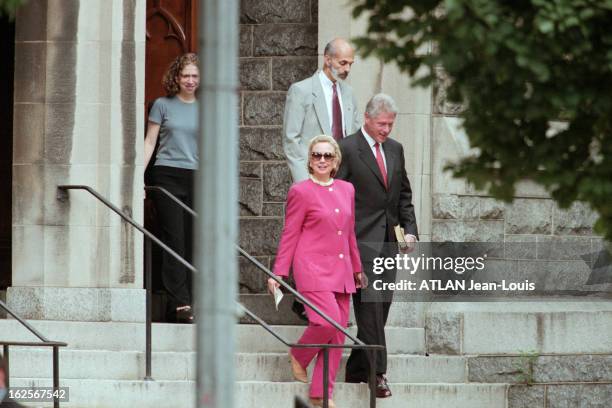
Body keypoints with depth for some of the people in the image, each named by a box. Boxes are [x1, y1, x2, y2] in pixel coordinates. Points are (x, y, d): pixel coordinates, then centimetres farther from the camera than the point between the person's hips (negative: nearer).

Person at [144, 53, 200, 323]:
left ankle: (176, 309, 4)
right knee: (174, 240, -10)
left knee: (191, 244, 0)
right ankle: (180, 303, -15)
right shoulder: (163, 105, 5)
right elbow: (150, 142, 6)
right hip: (167, 177, -3)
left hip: (196, 179, 3)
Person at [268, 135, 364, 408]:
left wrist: (357, 269, 25)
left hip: (341, 272, 6)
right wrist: (278, 273, -5)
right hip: (313, 269, -6)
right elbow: (289, 235, -1)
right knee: (328, 321, -22)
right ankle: (298, 356, 7)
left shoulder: (347, 190, 14)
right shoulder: (301, 192, -2)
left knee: (338, 334, 1)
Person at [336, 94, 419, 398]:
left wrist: (410, 230, 7)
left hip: (388, 240, 7)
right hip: (361, 239, -7)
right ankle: (376, 372, -12)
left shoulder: (395, 149, 14)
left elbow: (404, 195, 20)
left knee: (381, 305, 6)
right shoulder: (347, 149, -7)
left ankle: (356, 370, 14)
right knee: (370, 303, -12)